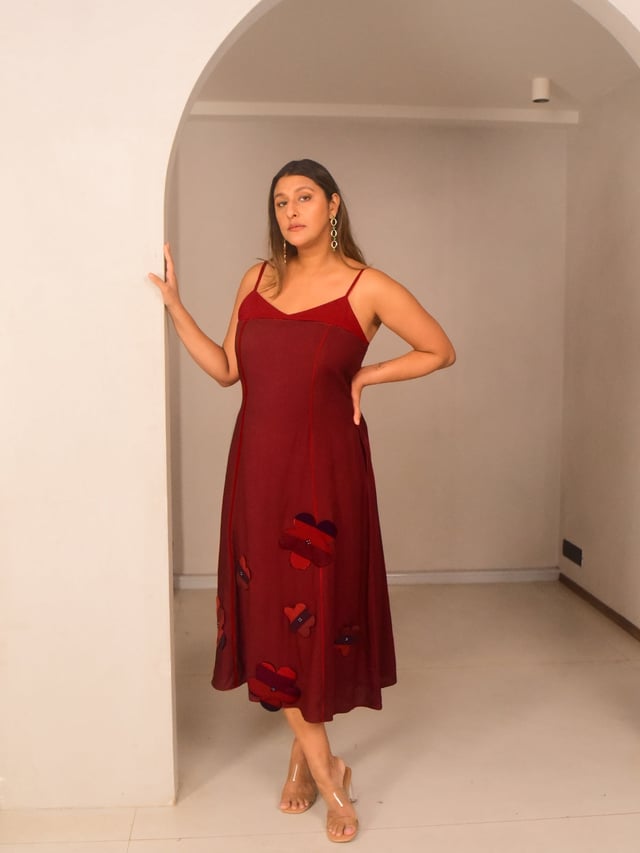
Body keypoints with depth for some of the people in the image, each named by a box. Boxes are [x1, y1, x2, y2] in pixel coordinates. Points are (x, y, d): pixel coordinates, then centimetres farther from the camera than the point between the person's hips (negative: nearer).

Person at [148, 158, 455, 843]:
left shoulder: (367, 287, -2)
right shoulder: (258, 279, 10)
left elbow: (439, 350, 5)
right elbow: (226, 369, 10)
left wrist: (364, 376, -2)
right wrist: (173, 304, 7)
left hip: (325, 470, -3)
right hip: (258, 465, 4)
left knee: (319, 608, 5)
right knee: (269, 612, 4)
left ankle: (303, 751, 30)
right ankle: (326, 772, 20)